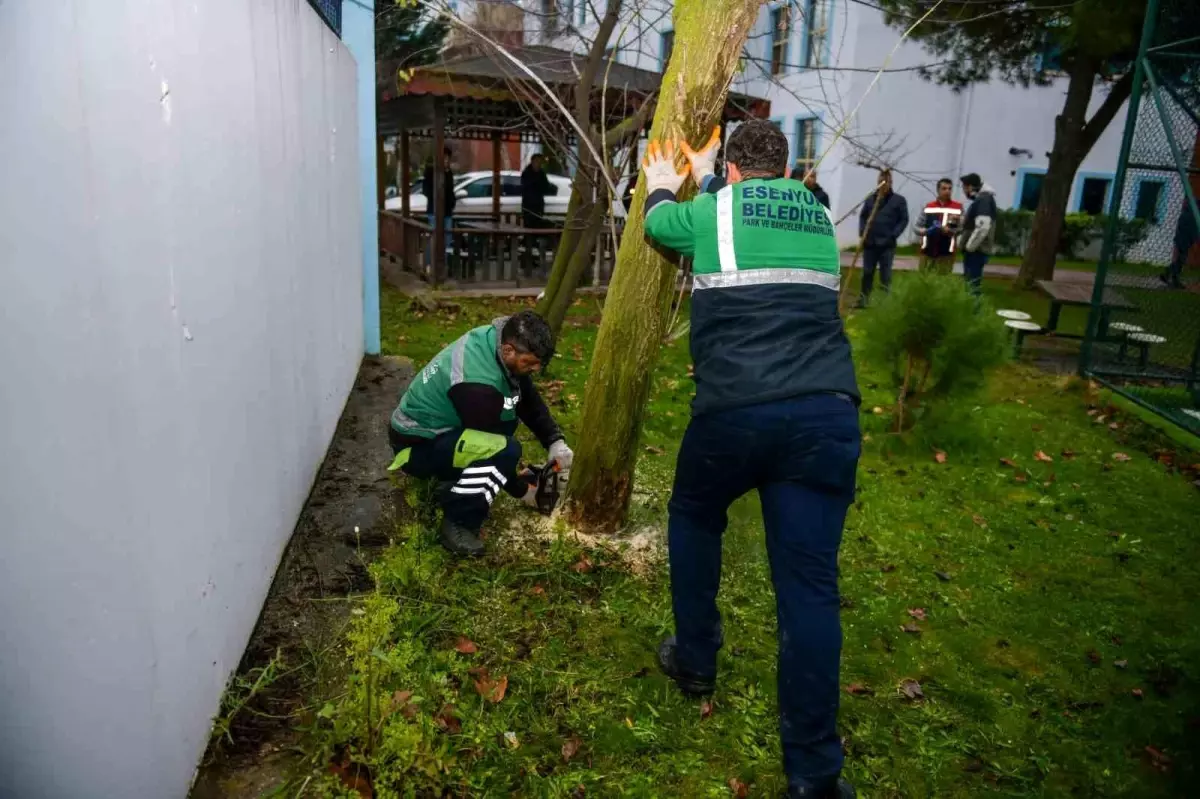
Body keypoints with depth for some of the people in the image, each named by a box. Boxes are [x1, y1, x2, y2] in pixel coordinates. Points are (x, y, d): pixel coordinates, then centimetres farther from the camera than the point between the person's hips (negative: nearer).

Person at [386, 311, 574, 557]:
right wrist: (522, 491, -7)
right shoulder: (477, 383, -33)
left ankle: (452, 478, 12)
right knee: (505, 450, -28)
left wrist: (555, 442, -6)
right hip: (415, 446, -9)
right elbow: (492, 446, -20)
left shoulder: (496, 338, -9)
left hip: (436, 425, 9)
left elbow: (529, 402, 3)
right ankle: (458, 525, -14)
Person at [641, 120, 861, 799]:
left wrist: (664, 184, 55)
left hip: (735, 411, -2)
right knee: (810, 584, 3)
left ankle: (695, 661, 37)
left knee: (694, 518, 26)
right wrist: (704, 180, 56)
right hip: (829, 412, 3)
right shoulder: (818, 218, 22)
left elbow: (658, 223, 33)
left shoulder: (710, 212, 11)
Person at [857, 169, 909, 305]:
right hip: (869, 243, 3)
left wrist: (893, 235, -11)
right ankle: (863, 299, 17)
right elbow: (862, 216, 14)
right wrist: (862, 232, 0)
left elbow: (904, 220, -1)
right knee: (867, 272, 8)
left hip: (887, 244, -2)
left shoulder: (899, 200, 0)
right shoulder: (870, 199, 6)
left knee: (885, 274, 1)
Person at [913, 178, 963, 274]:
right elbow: (916, 226, 8)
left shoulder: (958, 208, 4)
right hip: (927, 252, 2)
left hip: (946, 253, -2)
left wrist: (951, 231, -19)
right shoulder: (928, 206, 8)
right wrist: (926, 231, -13)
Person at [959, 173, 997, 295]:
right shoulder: (980, 198, 16)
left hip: (976, 251, -10)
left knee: (972, 284, -10)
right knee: (970, 282, 14)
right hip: (974, 250, 10)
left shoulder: (984, 199, -15)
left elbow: (983, 226, -25)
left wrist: (969, 246, -20)